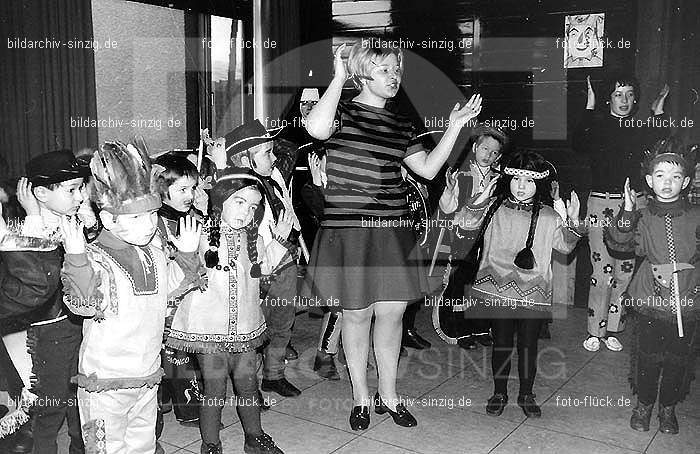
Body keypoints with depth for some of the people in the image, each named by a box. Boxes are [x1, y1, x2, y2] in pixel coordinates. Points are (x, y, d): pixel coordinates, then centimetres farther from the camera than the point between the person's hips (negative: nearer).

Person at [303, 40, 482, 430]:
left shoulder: (401, 125, 14)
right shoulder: (344, 112, -5)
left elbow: (428, 169, 12)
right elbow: (317, 129, -29)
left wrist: (455, 127, 8)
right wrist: (339, 77, -21)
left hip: (394, 230, 5)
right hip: (348, 229, -5)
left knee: (393, 311, 8)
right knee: (358, 314, 6)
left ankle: (389, 396, 27)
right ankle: (361, 398, 26)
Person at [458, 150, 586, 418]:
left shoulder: (547, 217, 3)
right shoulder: (495, 207, 3)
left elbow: (565, 246, 7)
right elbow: (465, 225, 1)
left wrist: (573, 223, -10)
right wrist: (480, 200, -12)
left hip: (532, 293, 0)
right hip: (497, 290, 0)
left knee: (528, 344, 9)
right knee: (501, 342, 10)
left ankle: (526, 395, 28)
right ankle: (499, 393, 27)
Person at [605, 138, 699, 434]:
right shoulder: (642, 217, -2)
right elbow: (617, 243, -14)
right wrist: (627, 213, -24)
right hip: (650, 301, -1)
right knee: (647, 356, 9)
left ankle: (668, 407, 32)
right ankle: (643, 404, 29)